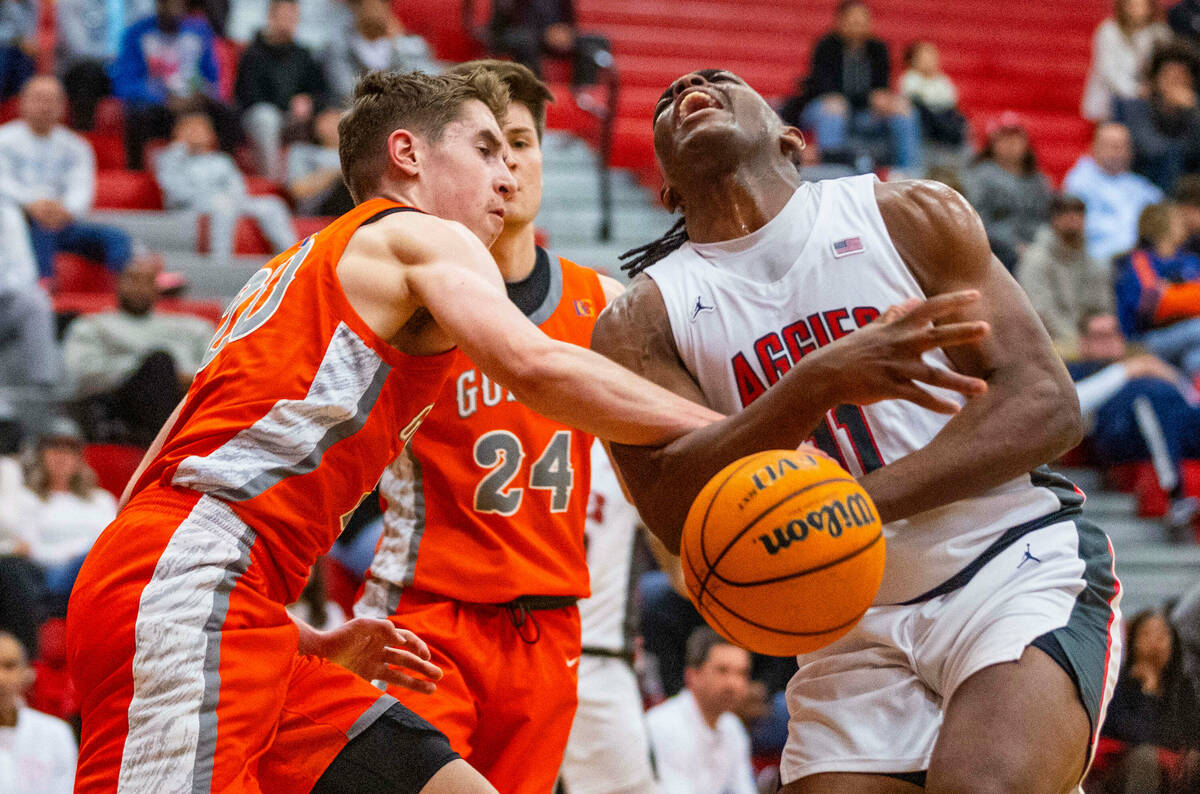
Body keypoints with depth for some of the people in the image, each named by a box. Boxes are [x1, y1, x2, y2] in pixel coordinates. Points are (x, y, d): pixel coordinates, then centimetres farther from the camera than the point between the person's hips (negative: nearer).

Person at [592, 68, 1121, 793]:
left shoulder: (910, 218, 2)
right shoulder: (640, 322, 4)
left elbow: (1046, 404, -6)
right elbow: (680, 515, -11)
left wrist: (859, 502, -19)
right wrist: (820, 382, -26)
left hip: (1023, 567, -3)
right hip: (856, 631, 3)